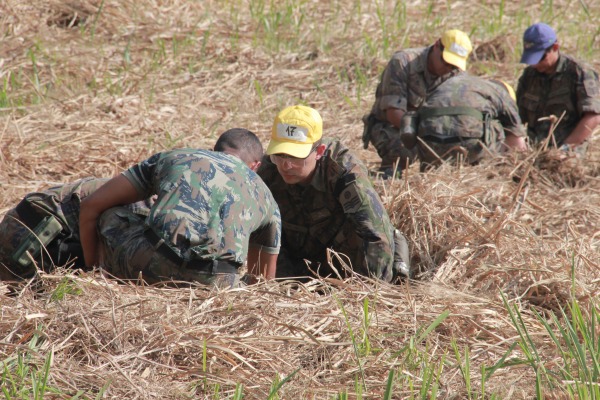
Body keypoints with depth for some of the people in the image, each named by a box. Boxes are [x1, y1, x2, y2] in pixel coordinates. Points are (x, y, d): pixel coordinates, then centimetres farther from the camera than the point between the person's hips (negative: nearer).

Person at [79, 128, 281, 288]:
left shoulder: (172, 157, 30)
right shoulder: (266, 199, 32)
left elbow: (91, 205, 30)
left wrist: (92, 266, 43)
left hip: (154, 265, 0)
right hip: (218, 283, 0)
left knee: (107, 215, 28)